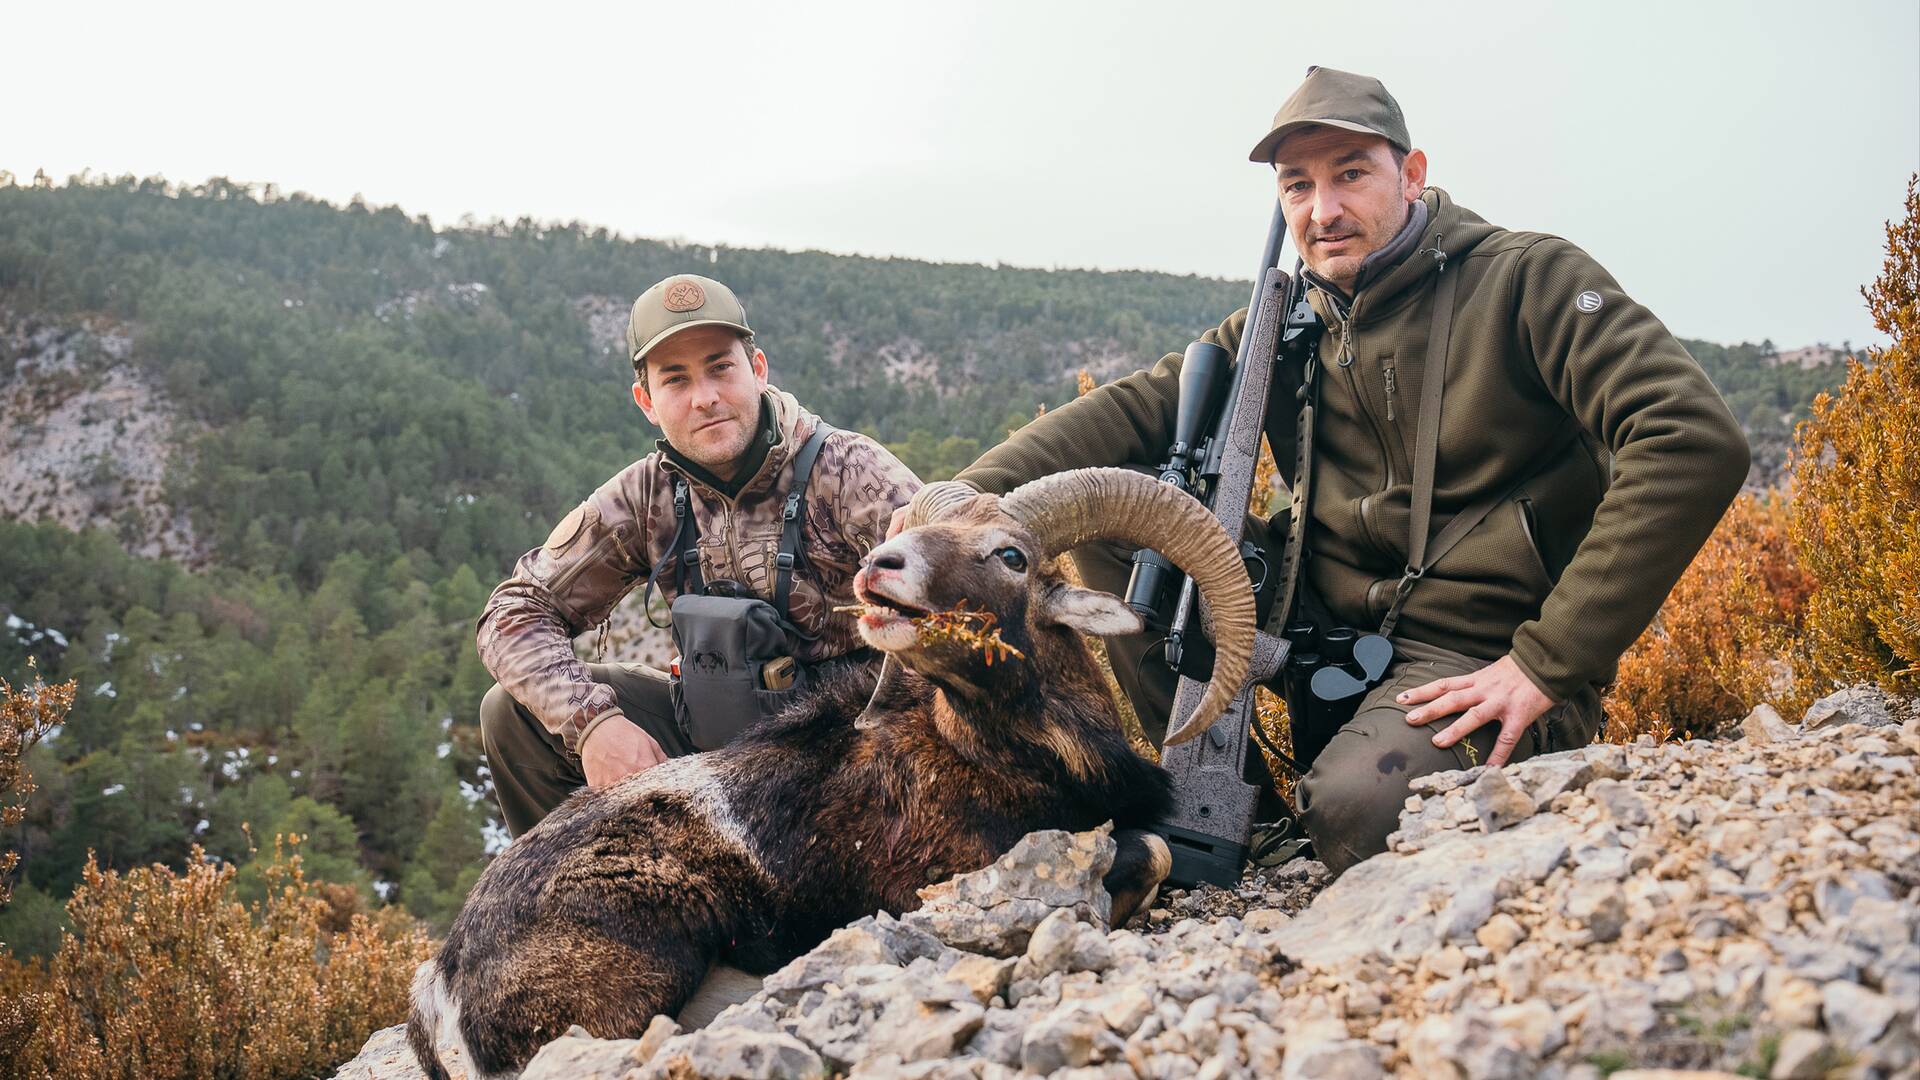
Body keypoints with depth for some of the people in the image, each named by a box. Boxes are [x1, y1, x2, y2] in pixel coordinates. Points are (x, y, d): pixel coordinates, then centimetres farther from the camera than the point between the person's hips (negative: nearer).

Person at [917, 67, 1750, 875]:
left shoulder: (1527, 281, -8)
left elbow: (1696, 443, -19)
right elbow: (1133, 409, -1)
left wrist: (1550, 664, -21)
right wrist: (967, 496, -19)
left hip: (1475, 658, -6)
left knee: (1358, 812, -37)